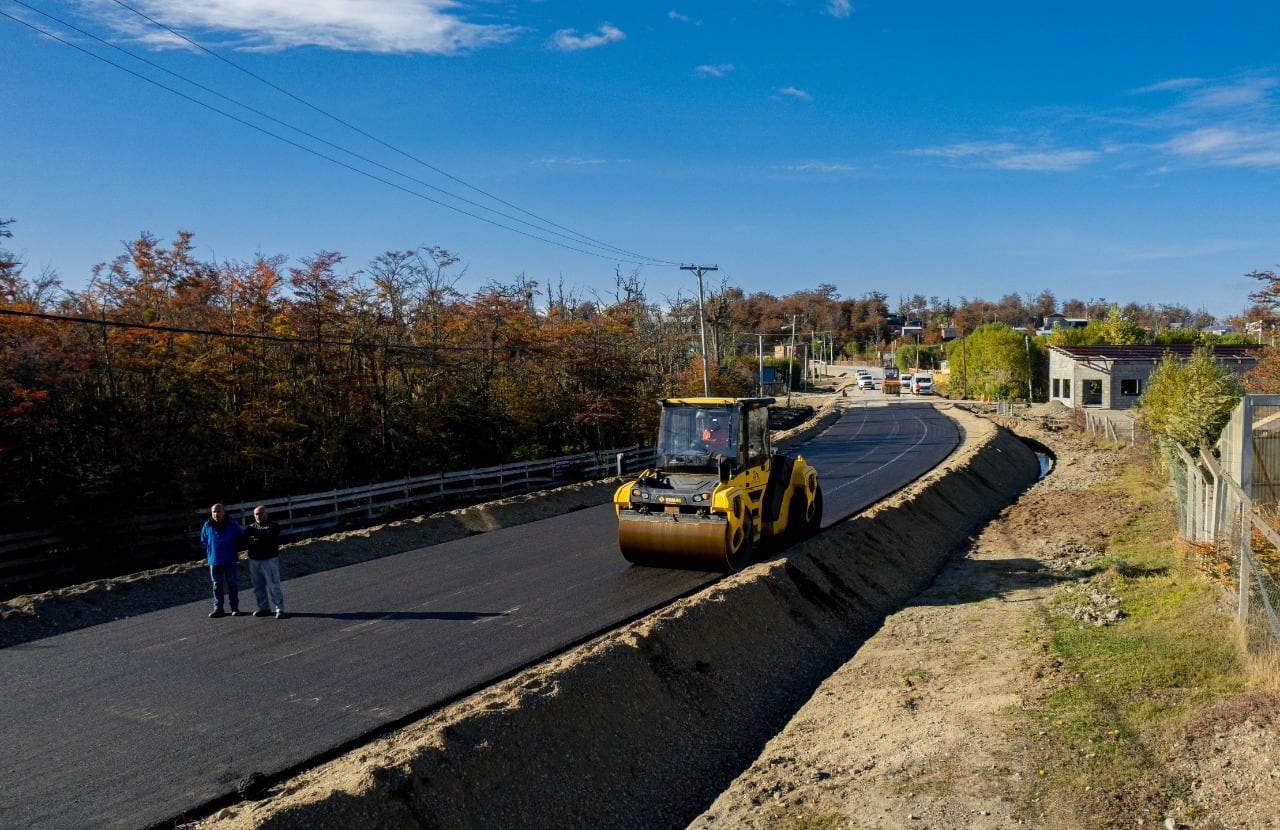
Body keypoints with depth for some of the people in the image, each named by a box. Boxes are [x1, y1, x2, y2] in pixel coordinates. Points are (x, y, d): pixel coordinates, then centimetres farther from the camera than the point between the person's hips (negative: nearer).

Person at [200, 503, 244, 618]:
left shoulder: (233, 524, -9)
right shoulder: (207, 526, -4)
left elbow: (241, 538, 5)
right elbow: (204, 541, 12)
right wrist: (209, 554, 11)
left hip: (230, 561, -2)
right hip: (214, 560, 2)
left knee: (232, 584, 5)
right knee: (217, 585, 8)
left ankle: (235, 608, 12)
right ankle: (217, 608, 14)